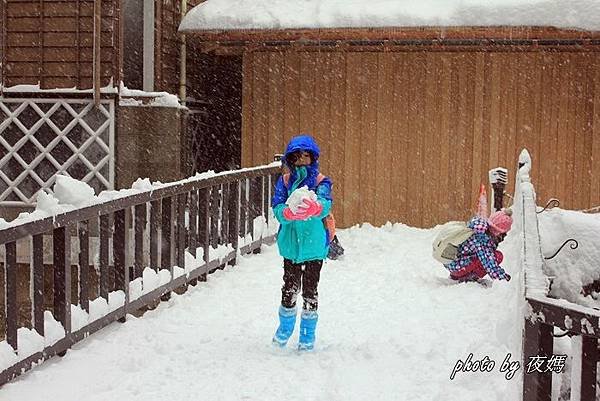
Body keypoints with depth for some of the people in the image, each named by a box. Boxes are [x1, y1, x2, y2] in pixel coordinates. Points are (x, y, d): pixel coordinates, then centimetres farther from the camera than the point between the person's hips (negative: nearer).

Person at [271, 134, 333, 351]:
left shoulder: (321, 181, -1)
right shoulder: (285, 182, 4)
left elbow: (325, 205, -19)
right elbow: (277, 208, -8)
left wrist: (314, 207, -43)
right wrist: (289, 212, -31)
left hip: (314, 245, -1)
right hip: (291, 243, 1)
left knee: (309, 290, 5)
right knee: (290, 288, 7)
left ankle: (308, 335, 21)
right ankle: (285, 328, 31)